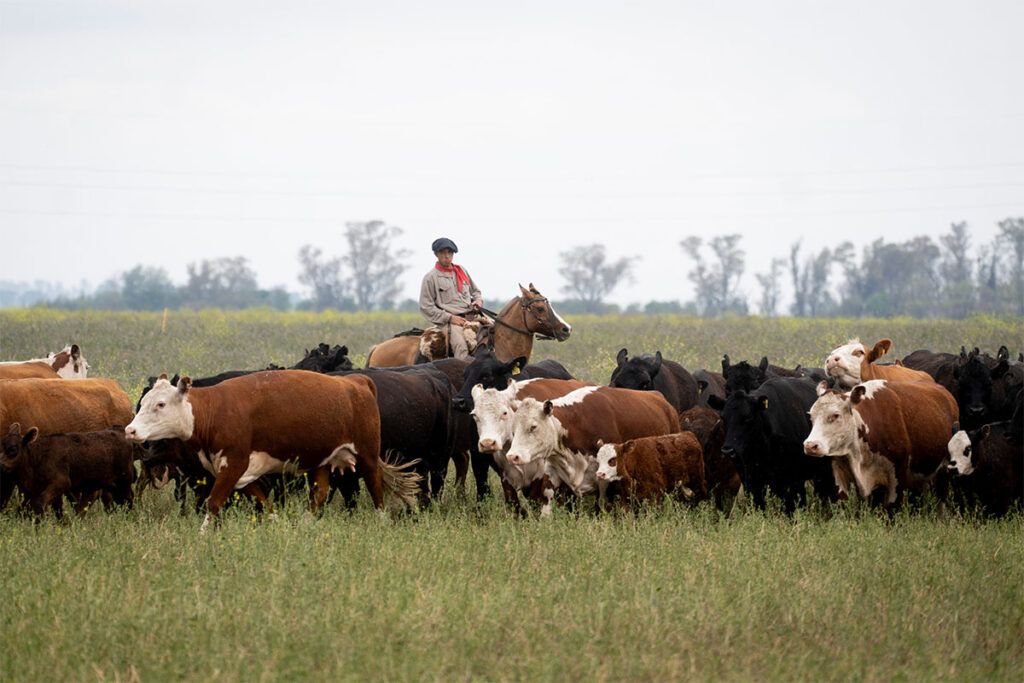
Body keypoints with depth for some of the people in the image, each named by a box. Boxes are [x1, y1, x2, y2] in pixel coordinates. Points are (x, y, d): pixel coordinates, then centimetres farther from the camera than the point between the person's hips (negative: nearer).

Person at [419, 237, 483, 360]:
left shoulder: (461, 271, 20)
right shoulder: (430, 278, 3)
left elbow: (475, 290, 32)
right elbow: (426, 307, -1)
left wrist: (478, 300, 7)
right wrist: (449, 317, -9)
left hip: (472, 316, 5)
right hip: (449, 321, -5)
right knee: (460, 344, -33)